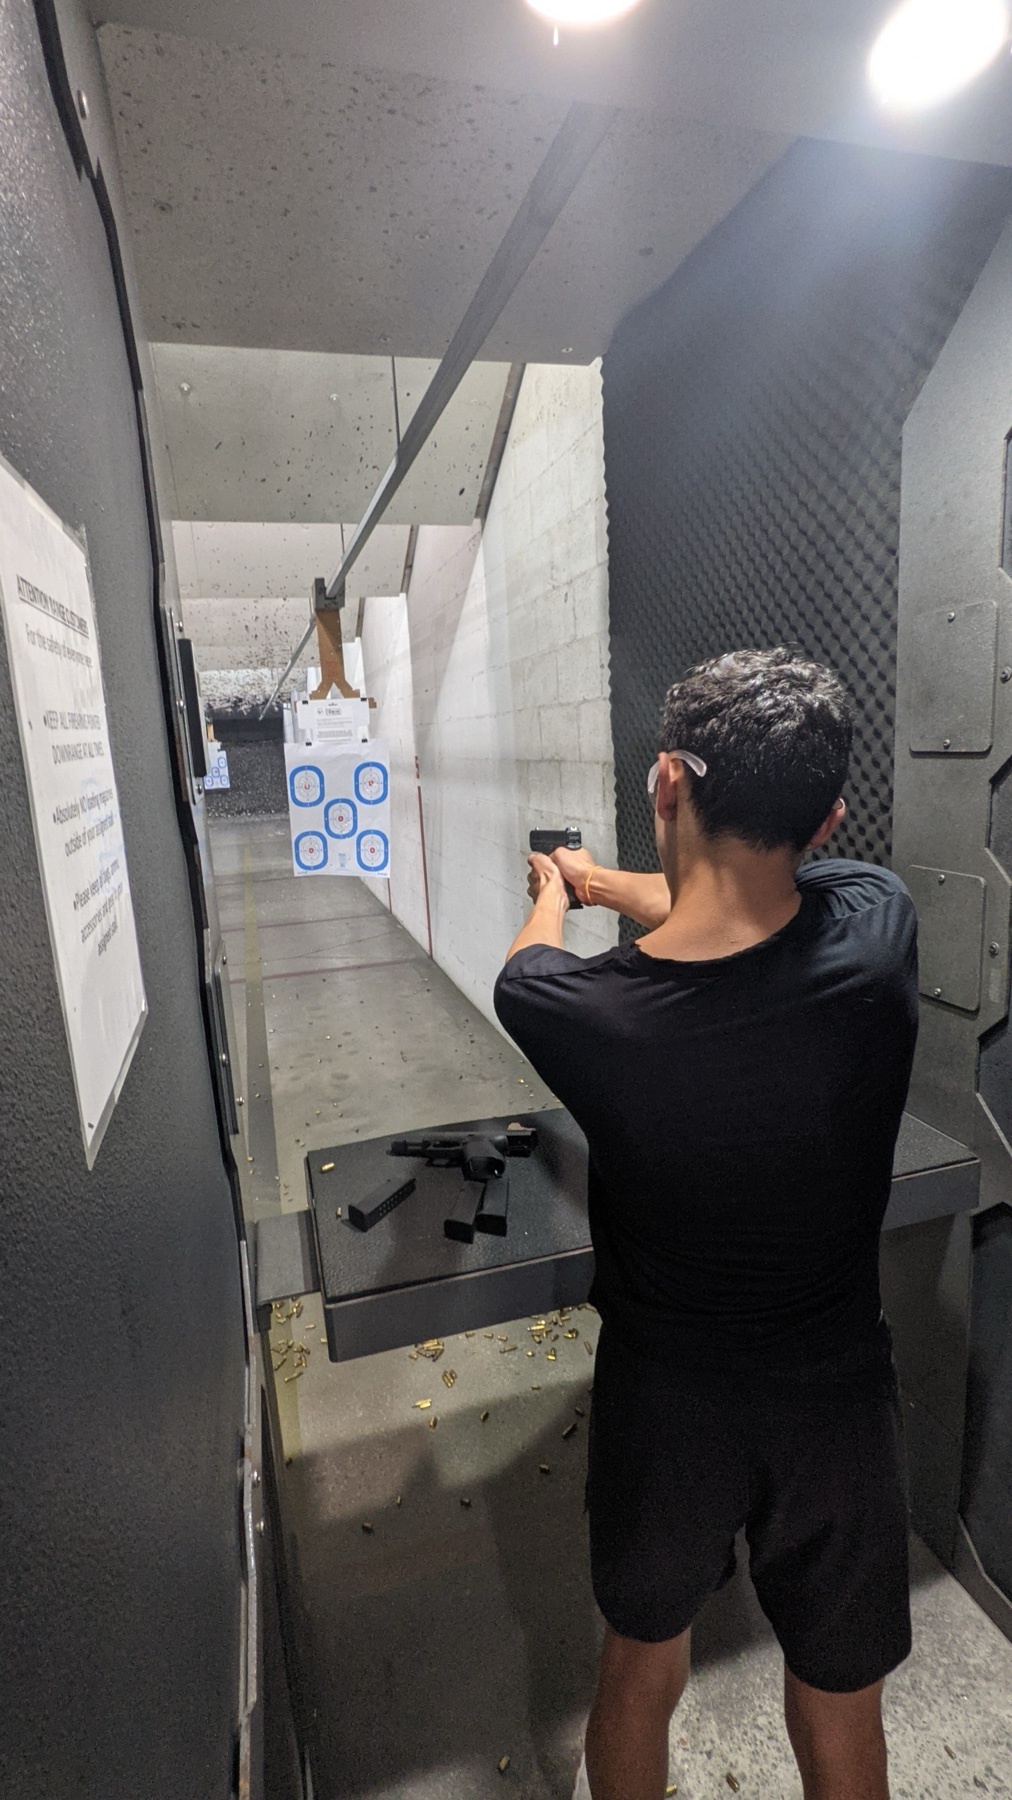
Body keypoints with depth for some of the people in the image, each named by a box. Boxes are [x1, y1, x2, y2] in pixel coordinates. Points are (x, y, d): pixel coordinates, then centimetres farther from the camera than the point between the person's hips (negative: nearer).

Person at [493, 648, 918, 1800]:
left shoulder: (570, 1010, -28)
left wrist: (555, 892, 22)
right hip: (838, 1402, 2)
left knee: (640, 1670, 29)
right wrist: (605, 881, 18)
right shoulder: (876, 928, -23)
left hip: (666, 1403, -1)